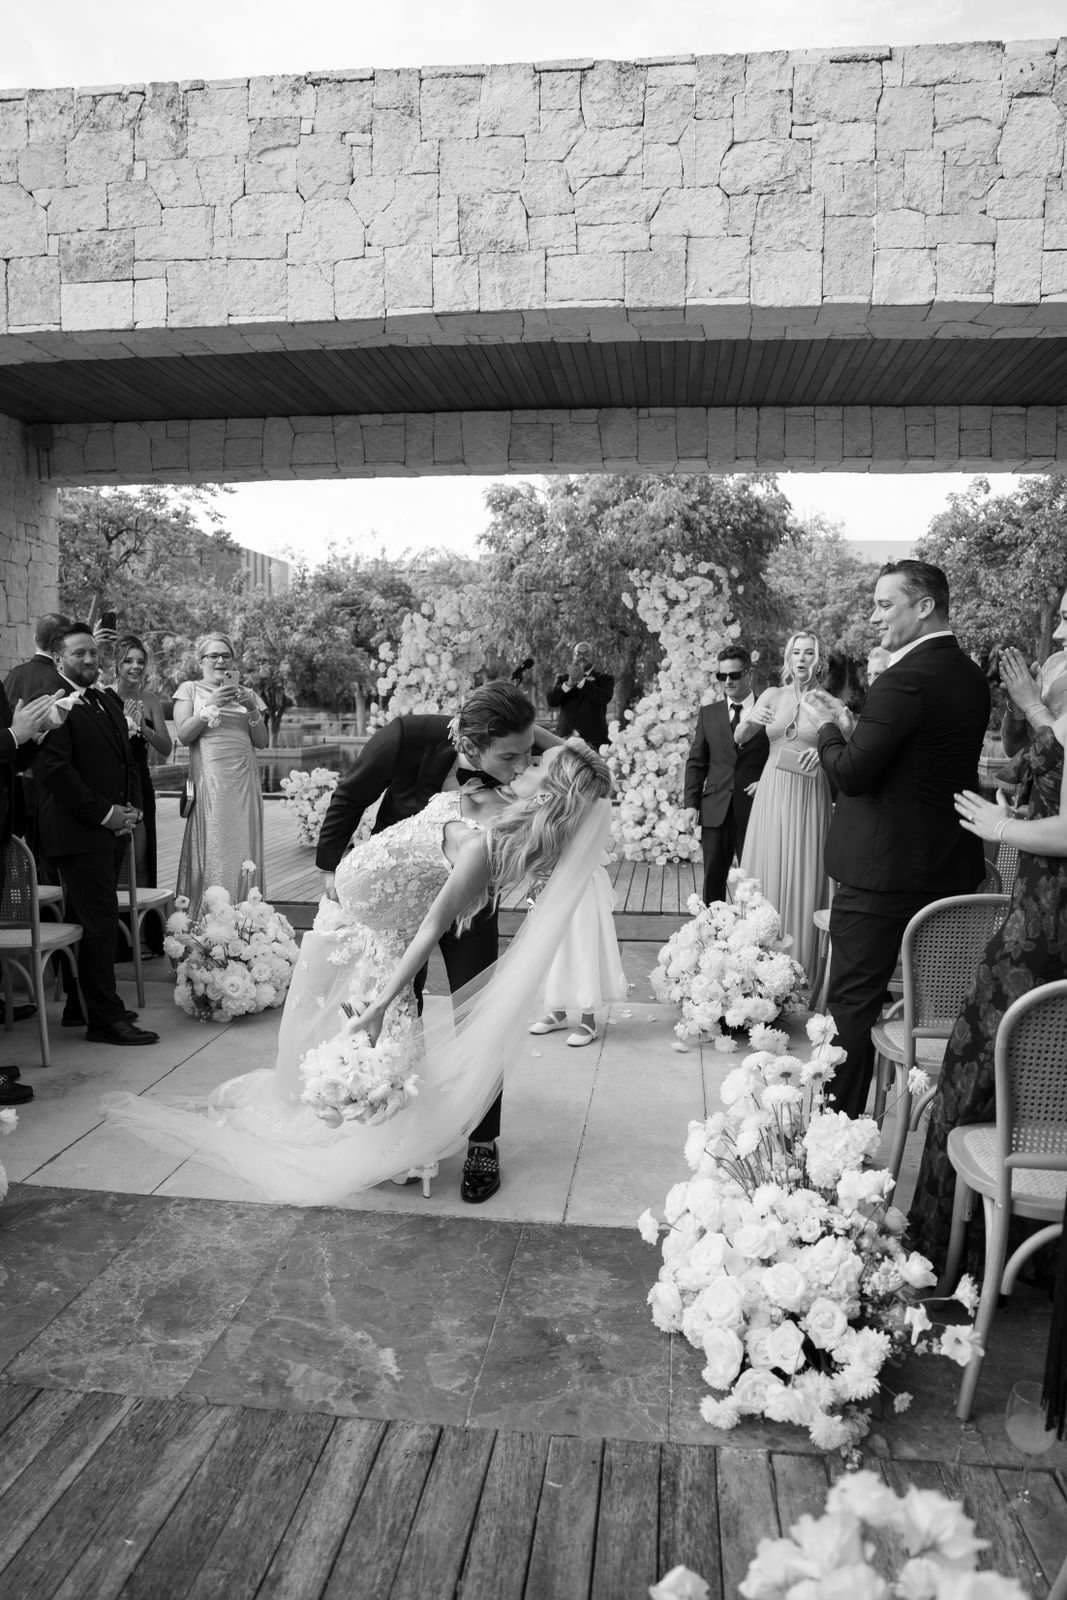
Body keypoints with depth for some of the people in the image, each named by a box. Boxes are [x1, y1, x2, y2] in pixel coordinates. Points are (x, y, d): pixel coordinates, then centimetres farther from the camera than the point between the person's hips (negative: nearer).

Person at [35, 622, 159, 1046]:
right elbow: (53, 768, -19)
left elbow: (127, 761, 22)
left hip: (112, 830, 9)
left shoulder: (108, 704, 18)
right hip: (79, 832, -9)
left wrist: (132, 808, 6)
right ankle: (105, 1018, 0)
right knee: (100, 923, -7)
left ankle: (80, 1006, 25)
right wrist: (103, 813, -16)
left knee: (87, 921, 15)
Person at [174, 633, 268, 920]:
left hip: (243, 783, 3)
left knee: (242, 851, 2)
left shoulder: (245, 693, 17)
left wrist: (253, 709, -3)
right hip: (209, 781, -3)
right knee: (211, 851, -6)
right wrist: (211, 705, -11)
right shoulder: (189, 690, 8)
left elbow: (261, 742, 12)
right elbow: (184, 734, -3)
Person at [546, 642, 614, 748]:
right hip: (565, 738, 2)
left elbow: (604, 698, -10)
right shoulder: (563, 678, 18)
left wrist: (581, 681, -15)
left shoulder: (605, 679, 10)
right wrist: (569, 684, -14)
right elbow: (551, 700, 2)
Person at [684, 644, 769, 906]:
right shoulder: (708, 713, 10)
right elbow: (695, 762, 10)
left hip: (755, 808, -2)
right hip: (715, 810, 3)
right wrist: (692, 803, 3)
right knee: (713, 877, 6)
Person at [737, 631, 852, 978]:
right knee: (767, 874, 4)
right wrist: (749, 720, -21)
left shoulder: (830, 704, -1)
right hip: (772, 794, 2)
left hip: (810, 798, -2)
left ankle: (800, 968, 11)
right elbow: (739, 738, 1)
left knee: (803, 876, 1)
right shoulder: (773, 696, 7)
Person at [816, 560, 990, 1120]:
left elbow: (851, 774, -21)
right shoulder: (972, 677, 8)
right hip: (952, 869, 9)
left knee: (853, 1003, 2)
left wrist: (827, 731, -2)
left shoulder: (906, 679, -20)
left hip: (882, 870, -9)